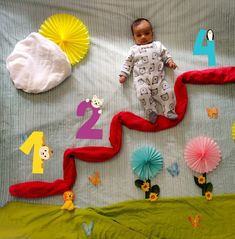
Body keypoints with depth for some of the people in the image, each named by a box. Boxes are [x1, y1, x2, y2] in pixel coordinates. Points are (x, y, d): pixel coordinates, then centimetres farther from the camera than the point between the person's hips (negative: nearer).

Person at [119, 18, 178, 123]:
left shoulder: (158, 45, 22)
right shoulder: (133, 50, 18)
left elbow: (165, 54, 25)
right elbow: (128, 62, 15)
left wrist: (170, 61, 7)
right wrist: (123, 74, 5)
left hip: (158, 78, 2)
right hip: (141, 79, -1)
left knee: (168, 92, -16)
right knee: (143, 94, -28)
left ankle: (169, 111, -6)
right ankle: (151, 111, -14)